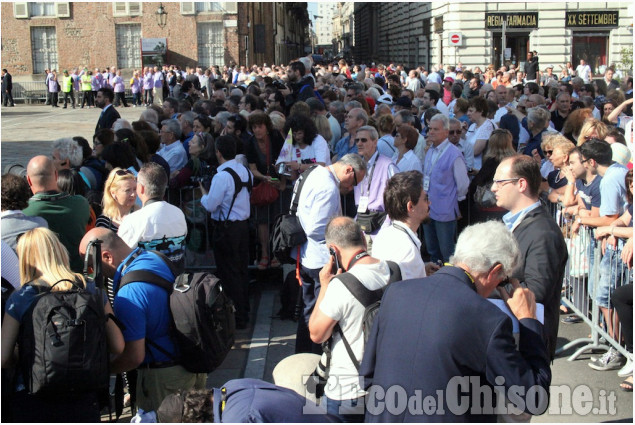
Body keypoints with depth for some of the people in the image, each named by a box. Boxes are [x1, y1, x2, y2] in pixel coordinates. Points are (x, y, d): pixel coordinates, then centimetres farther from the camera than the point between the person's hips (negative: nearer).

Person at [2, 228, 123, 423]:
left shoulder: (20, 298, -8)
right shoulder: (92, 290, -1)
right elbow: (118, 347, 0)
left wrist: (23, 354, 12)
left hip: (33, 402, -2)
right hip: (84, 399, 2)